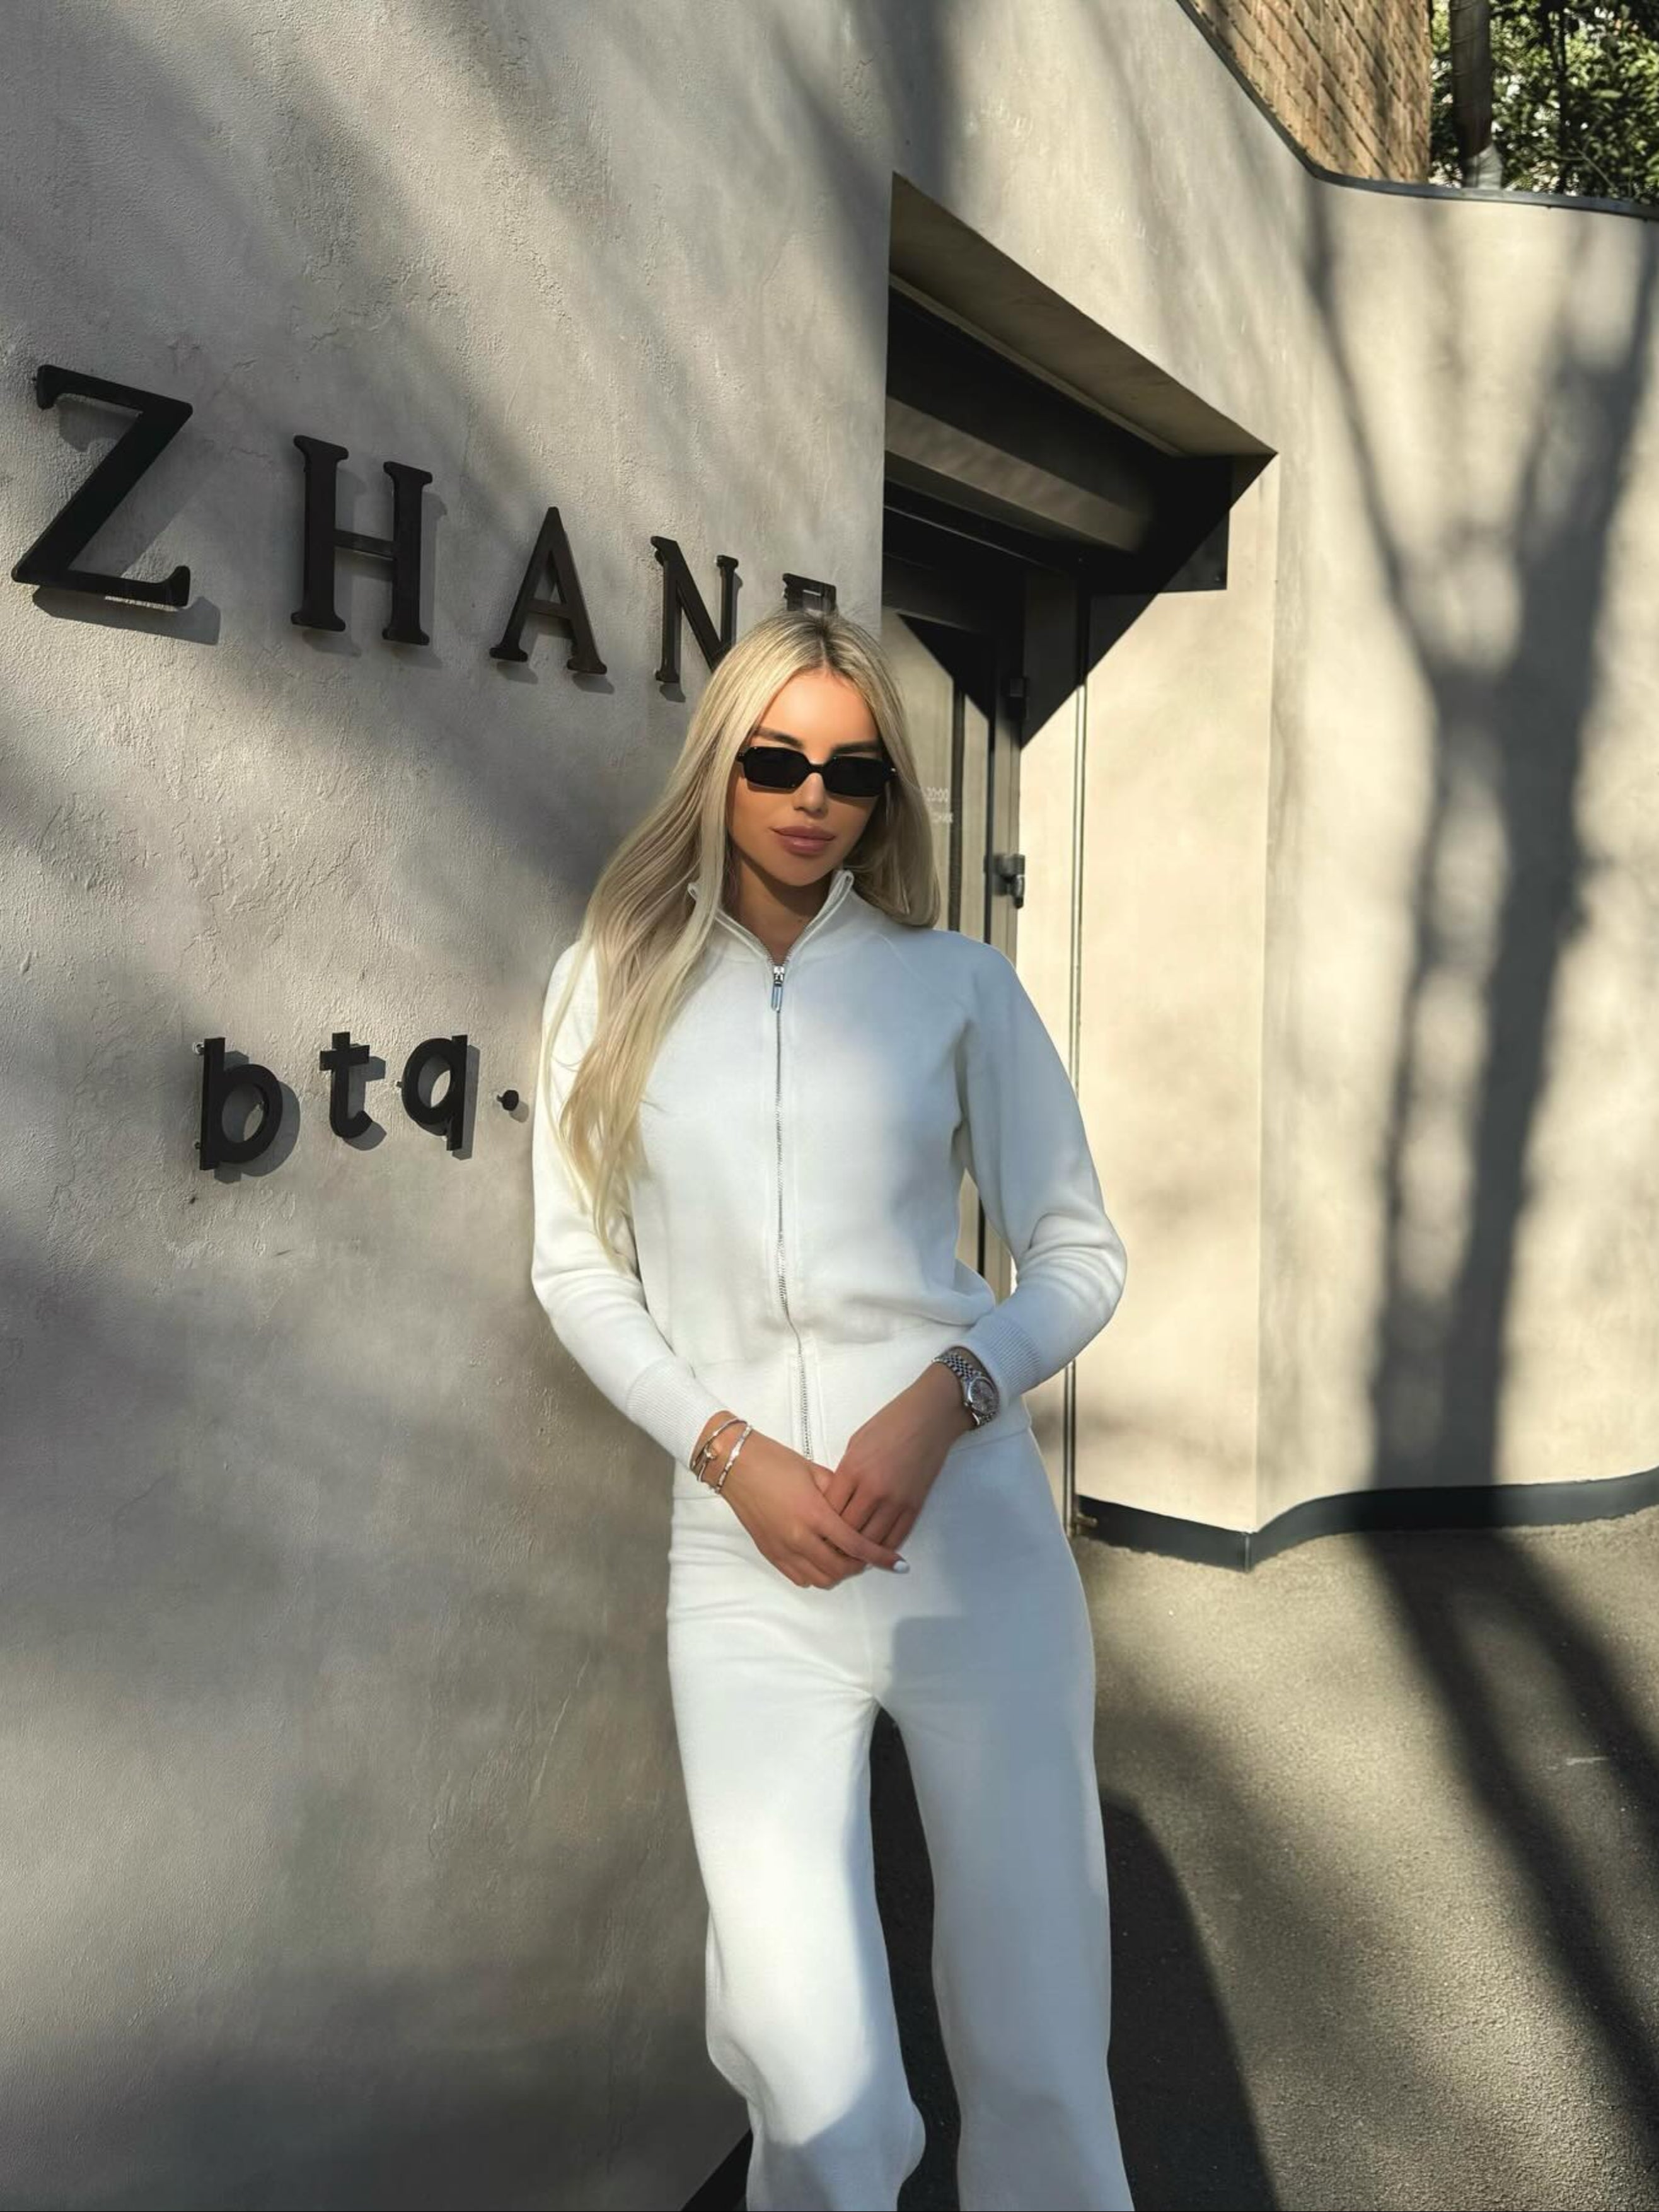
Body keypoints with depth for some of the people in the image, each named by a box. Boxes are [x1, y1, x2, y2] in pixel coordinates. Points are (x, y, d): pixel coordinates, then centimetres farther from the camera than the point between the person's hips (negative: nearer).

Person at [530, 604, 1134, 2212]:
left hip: (973, 1542, 0)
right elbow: (574, 1267, 7)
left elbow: (1079, 1254, 7)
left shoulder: (958, 984, 5)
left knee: (1036, 2054, 6)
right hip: (745, 1563, 0)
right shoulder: (616, 986, 7)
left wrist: (946, 1395, -11)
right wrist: (732, 1452, -7)